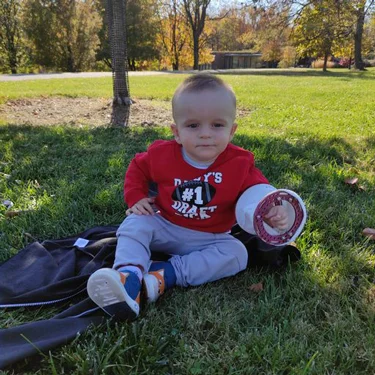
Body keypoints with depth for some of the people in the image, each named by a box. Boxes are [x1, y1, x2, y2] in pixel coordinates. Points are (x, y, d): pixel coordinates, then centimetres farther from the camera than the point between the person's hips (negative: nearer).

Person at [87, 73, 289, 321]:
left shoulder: (240, 164, -16)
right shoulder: (162, 155, -12)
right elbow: (138, 167, 6)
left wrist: (273, 211, -30)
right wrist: (136, 198, -7)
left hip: (210, 239, 0)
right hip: (164, 227, 1)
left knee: (237, 254, -24)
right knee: (134, 224, -20)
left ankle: (166, 275, -31)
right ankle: (129, 277, -42)